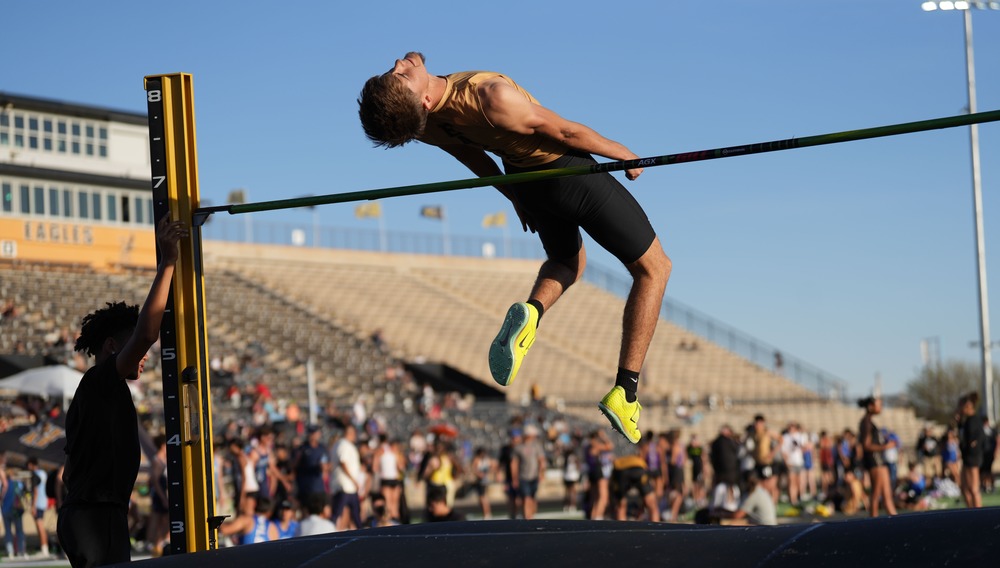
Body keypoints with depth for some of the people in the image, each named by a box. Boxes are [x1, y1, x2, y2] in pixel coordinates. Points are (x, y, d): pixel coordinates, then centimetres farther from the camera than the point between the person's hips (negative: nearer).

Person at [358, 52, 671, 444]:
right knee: (653, 269, 13)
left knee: (567, 261, 35)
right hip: (569, 170, -6)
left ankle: (531, 311, 2)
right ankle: (624, 393, 5)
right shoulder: (491, 96, -39)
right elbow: (565, 131, -22)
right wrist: (622, 153, -5)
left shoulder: (422, 123, -18)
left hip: (521, 175, 6)